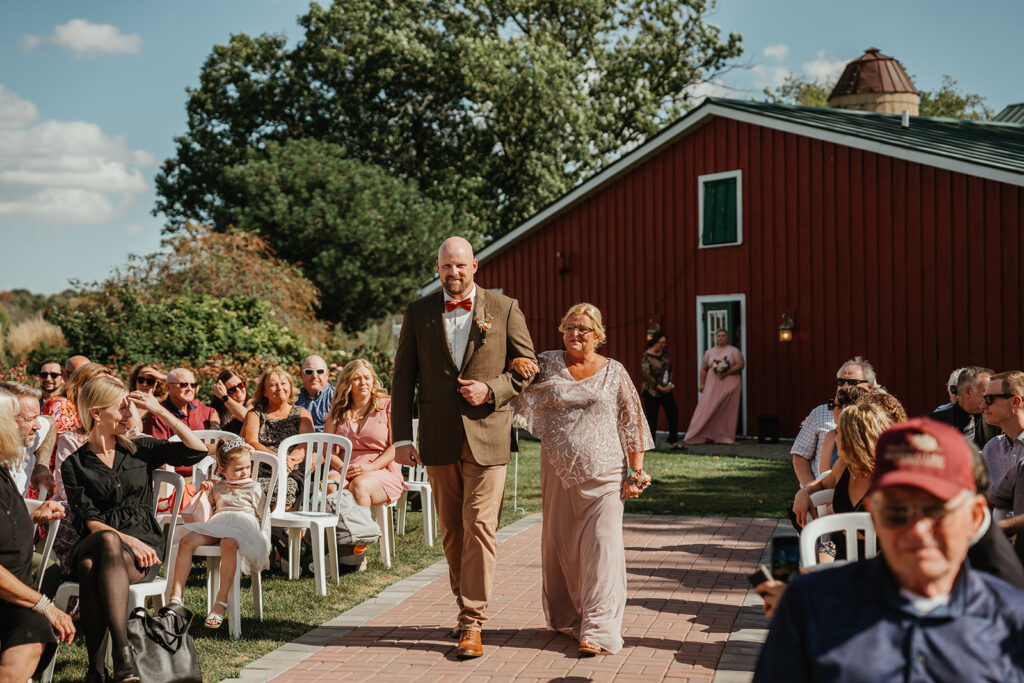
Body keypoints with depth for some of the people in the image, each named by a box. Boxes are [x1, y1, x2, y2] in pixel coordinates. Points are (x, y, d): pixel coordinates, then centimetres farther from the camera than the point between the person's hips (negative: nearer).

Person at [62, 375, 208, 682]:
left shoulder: (140, 450, 15)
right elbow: (90, 521, -1)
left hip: (142, 548, 1)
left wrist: (160, 410, 0)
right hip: (91, 546, 0)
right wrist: (126, 538, -18)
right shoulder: (75, 465, 9)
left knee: (92, 566, -34)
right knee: (108, 542, -38)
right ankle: (122, 651, -41)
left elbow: (196, 450, 3)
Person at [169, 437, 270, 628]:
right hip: (217, 524, 5)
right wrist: (204, 491, 19)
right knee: (186, 542, -23)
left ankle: (221, 603, -41)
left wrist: (264, 539, -2)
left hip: (242, 525, -4)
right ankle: (176, 598, -25)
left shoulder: (253, 488, 14)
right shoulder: (218, 487, 24)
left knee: (228, 544, -41)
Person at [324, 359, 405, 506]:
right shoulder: (338, 411, 18)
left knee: (360, 485, -37)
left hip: (382, 471, -2)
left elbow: (396, 446, 0)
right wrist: (340, 466, -10)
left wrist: (371, 466, -15)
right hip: (346, 472, 2)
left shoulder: (387, 406, 9)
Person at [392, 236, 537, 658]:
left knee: (479, 527, -7)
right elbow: (403, 378, 6)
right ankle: (467, 604, 26)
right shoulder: (418, 313, 6)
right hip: (439, 440, 2)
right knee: (451, 530, 11)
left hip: (486, 436, -2)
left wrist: (491, 390, -11)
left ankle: (472, 622, -4)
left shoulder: (504, 309, 2)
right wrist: (401, 437, 0)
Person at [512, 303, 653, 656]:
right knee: (559, 544, 8)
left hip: (603, 474, -2)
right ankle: (567, 617, 25)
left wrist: (636, 471, 1)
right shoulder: (546, 364, 7)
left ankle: (598, 629, -7)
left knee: (601, 544, -8)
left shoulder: (614, 372, 4)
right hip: (558, 472, 2)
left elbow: (631, 424, 6)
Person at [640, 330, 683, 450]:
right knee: (652, 418, -3)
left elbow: (670, 369, 14)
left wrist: (670, 383, -2)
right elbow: (646, 375, -16)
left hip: (666, 390, 7)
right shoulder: (646, 356, -13)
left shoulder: (664, 353, 7)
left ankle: (673, 442, 11)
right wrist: (660, 387, -15)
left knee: (673, 413, 3)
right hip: (651, 392, -6)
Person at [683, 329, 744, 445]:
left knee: (728, 412, -3)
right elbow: (703, 369, 11)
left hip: (729, 385, -2)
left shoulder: (734, 351, 7)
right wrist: (702, 383, 2)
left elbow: (740, 365, -4)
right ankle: (706, 436, -7)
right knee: (708, 410, -7)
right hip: (712, 386, 2)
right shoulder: (709, 352, 13)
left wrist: (728, 372, -16)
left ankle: (727, 437, 3)